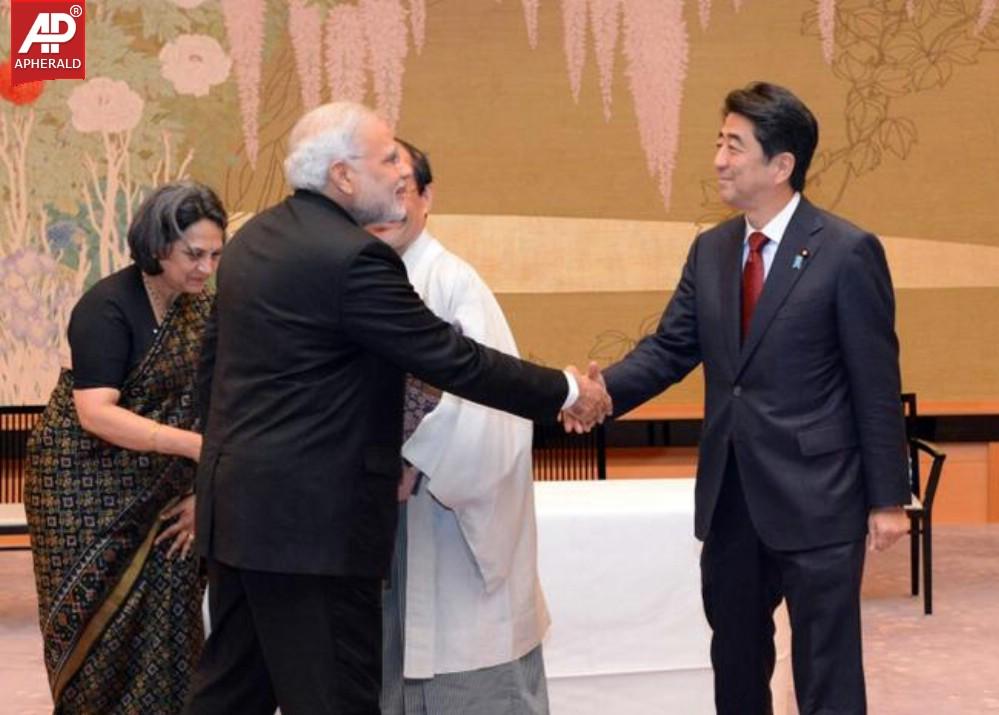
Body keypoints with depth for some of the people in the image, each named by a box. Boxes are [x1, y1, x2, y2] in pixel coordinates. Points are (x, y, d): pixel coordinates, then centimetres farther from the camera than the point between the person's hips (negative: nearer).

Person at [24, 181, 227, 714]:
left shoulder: (200, 309, 2)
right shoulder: (107, 307, -18)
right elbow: (95, 412, -28)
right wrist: (197, 446, -36)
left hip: (160, 491, 6)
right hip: (87, 485, -5)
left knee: (168, 621, 4)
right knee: (101, 623, 3)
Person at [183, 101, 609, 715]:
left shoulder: (254, 237, 10)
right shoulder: (353, 257, -19)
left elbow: (213, 360, 17)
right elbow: (453, 359, -16)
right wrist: (566, 391, -5)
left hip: (240, 502, 10)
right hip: (312, 517, -10)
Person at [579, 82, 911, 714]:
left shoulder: (848, 252, -11)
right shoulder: (711, 251, 8)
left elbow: (877, 385, -10)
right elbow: (668, 349, 4)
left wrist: (888, 498, -9)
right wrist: (601, 392, -15)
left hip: (816, 498, -6)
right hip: (730, 496, 6)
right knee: (735, 661, 19)